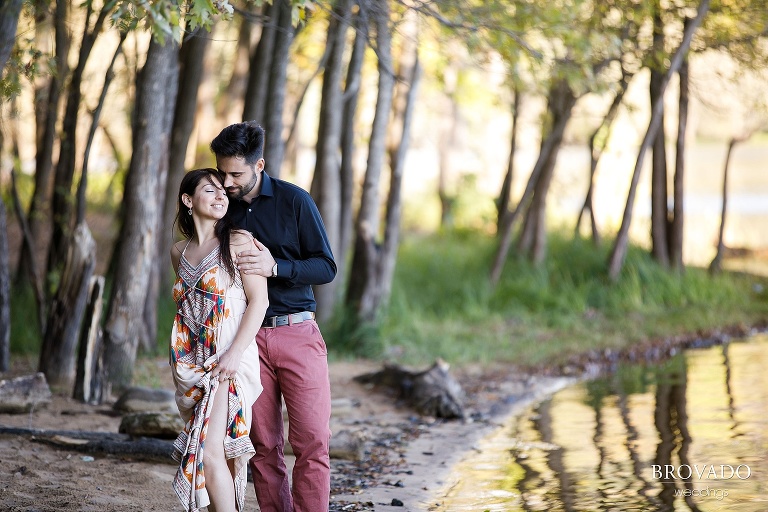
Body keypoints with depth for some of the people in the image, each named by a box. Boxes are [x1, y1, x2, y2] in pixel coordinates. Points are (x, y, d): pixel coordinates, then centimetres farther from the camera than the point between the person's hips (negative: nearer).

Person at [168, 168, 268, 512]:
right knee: (207, 451, 4)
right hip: (192, 363, 6)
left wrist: (234, 354, -16)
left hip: (230, 363, -6)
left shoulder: (239, 243, -4)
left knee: (211, 451, -17)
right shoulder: (179, 252, 13)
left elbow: (258, 301, -8)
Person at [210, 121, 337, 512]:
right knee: (264, 445, 2)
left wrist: (275, 267, -17)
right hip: (248, 337, 3)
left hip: (298, 335, -2)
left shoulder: (294, 201, -1)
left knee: (312, 441, -9)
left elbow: (326, 267, -3)